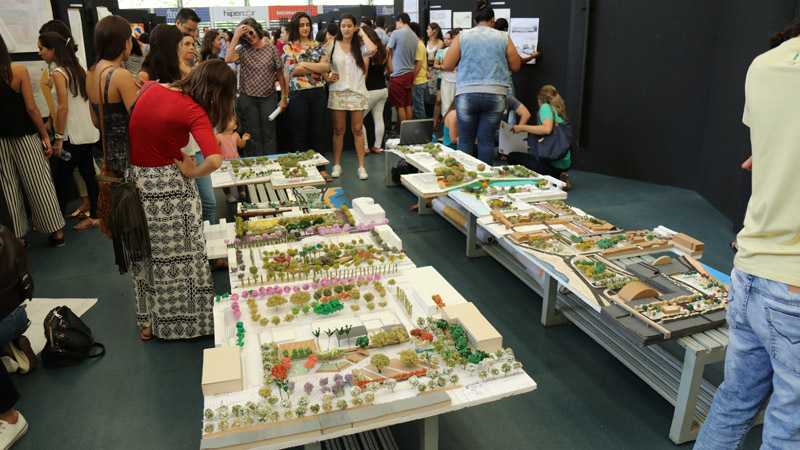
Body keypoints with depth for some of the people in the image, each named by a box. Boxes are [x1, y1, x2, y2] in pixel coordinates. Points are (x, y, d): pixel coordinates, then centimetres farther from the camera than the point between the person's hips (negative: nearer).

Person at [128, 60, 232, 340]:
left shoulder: (150, 88, 1)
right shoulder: (193, 111, -18)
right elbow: (215, 160, -31)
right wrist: (192, 173, -13)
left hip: (136, 180, 7)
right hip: (169, 187, -6)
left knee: (147, 252, 18)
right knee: (180, 254, 9)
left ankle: (148, 322, 32)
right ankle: (187, 320, 23)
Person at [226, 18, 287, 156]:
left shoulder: (271, 49, 0)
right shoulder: (242, 50, 0)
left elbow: (280, 75, 2)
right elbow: (228, 59, -21)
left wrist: (284, 98, 0)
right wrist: (236, 37, -16)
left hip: (269, 97, -1)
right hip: (248, 98, 1)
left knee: (269, 135, 2)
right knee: (254, 135, 7)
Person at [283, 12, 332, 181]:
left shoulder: (317, 45, 10)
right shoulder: (289, 47, 2)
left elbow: (326, 66, -5)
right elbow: (292, 70, -12)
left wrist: (303, 64, -12)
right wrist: (318, 67, -9)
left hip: (318, 92, 3)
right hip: (298, 94, -2)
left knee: (317, 132, 8)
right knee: (301, 133, 5)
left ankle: (320, 168, 16)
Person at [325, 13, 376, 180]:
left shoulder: (360, 46, 1)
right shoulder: (332, 45, 5)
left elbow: (372, 50, -22)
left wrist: (362, 34, -7)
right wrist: (328, 76, -8)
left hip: (357, 92, -1)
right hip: (337, 92, 1)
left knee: (358, 129, 2)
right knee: (338, 130, 6)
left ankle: (361, 166, 9)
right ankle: (336, 165, 16)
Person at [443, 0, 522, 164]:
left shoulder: (462, 37, 3)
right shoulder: (504, 38, 6)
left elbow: (447, 65, 4)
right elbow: (515, 66, 12)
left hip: (466, 94, -1)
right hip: (495, 95, 1)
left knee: (466, 140, 7)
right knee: (487, 140, 7)